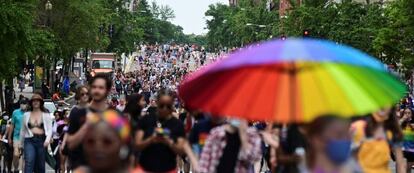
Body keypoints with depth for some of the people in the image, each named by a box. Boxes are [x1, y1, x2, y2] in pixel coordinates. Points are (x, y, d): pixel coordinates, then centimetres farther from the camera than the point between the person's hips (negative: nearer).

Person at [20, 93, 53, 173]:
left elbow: (49, 129, 2)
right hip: (29, 140, 0)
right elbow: (23, 130, 17)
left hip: (42, 140, 0)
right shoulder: (26, 115, 11)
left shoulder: (46, 115, 7)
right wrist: (21, 143, 18)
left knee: (41, 165, 6)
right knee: (29, 162, -18)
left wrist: (48, 139, -16)